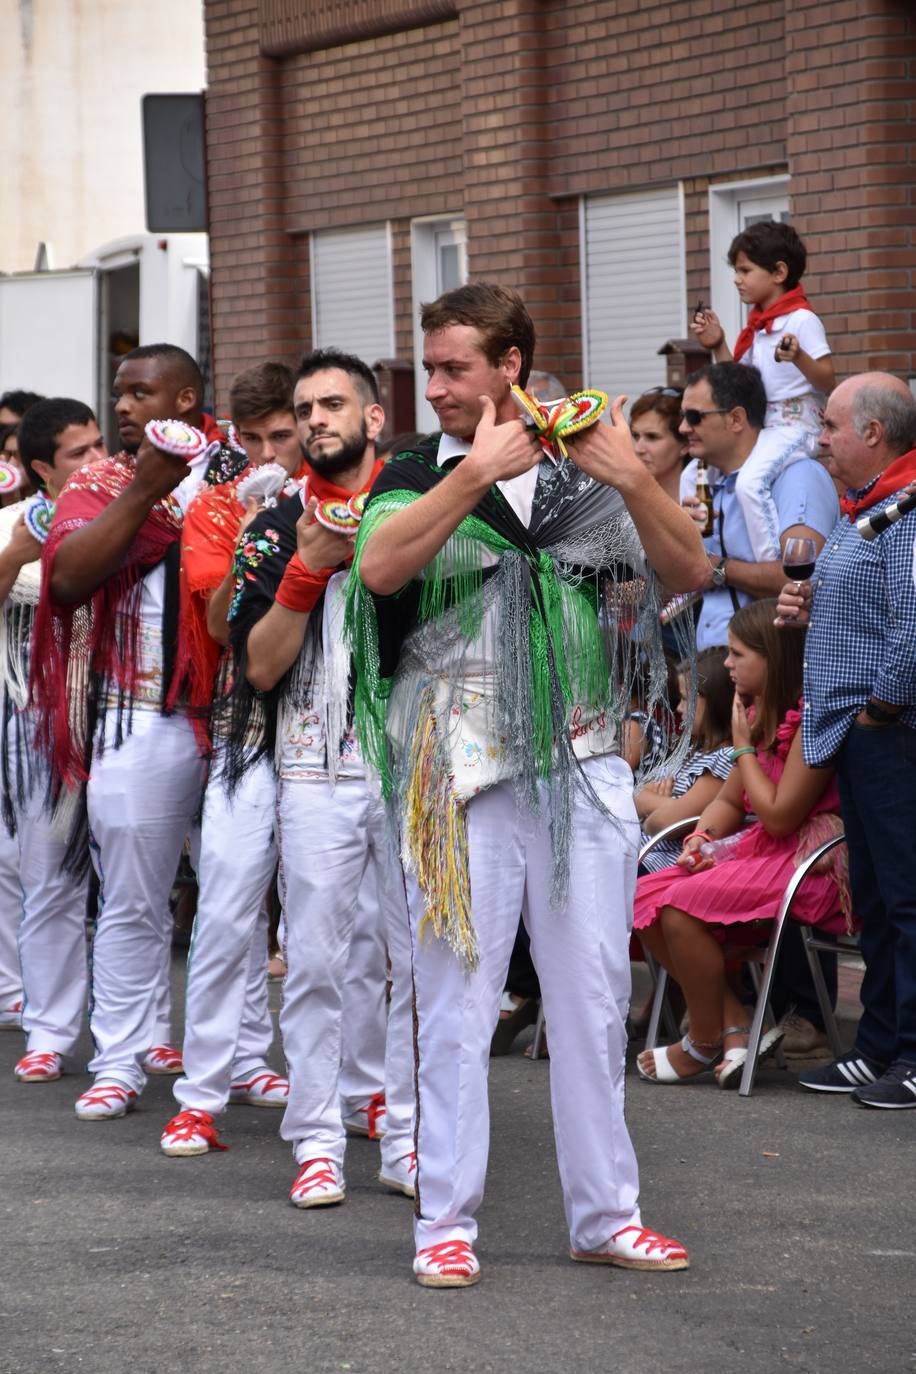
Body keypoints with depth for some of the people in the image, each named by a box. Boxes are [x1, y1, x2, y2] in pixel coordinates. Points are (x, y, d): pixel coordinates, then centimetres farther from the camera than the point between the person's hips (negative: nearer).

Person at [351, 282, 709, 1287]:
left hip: (582, 765, 2)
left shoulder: (584, 474, 8)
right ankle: (445, 1222, 6)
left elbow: (687, 572, 0)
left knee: (593, 996, 6)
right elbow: (379, 568, -16)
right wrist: (477, 471, -23)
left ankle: (603, 1213, 15)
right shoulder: (419, 476, 4)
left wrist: (632, 478, -15)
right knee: (457, 998, -1)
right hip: (461, 770, -2)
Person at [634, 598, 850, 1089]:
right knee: (644, 898, -5)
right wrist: (702, 837, -3)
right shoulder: (759, 714, 12)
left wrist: (743, 747, -9)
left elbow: (780, 815, -19)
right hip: (762, 853, 10)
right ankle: (737, 1027, -9)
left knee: (683, 904, -26)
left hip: (812, 862, -10)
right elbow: (729, 801, 19)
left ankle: (704, 1044, -9)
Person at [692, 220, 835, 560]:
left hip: (796, 424, -10)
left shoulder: (801, 319, -12)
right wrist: (718, 347, 9)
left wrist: (799, 358, -33)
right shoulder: (757, 324, 14)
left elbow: (828, 382, -16)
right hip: (760, 424, 10)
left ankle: (772, 567, -30)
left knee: (750, 482, -32)